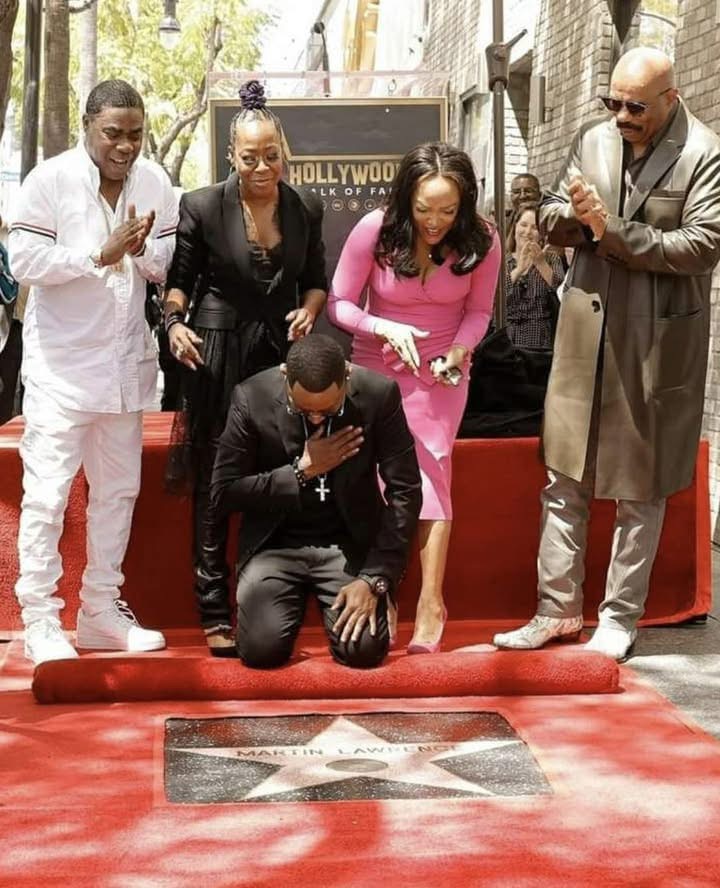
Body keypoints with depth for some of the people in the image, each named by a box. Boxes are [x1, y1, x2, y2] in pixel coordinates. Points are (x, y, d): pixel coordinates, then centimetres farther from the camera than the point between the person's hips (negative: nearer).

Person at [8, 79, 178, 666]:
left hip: (125, 363, 5)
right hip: (61, 364, -5)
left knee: (118, 488, 12)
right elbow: (25, 262, -15)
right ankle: (40, 619, 3)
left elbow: (171, 266, 4)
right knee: (47, 492, -6)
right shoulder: (50, 180, -10)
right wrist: (102, 252, -21)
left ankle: (102, 609, 24)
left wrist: (142, 249, -17)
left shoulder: (154, 182, 1)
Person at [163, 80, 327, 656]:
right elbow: (178, 277, 3)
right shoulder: (201, 207, -5)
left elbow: (317, 279, 16)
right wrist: (175, 321, -15)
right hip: (216, 355, -3)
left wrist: (309, 309, -5)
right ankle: (214, 614, 5)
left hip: (281, 355, 3)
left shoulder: (306, 211, 5)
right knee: (213, 485, 0)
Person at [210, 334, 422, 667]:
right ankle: (296, 598, 16)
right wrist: (302, 471, -17)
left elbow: (404, 492, -7)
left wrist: (375, 579, -15)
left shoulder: (379, 395, -11)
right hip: (276, 543, 0)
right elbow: (223, 493, -8)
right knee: (261, 649, -20)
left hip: (350, 542, 0)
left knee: (364, 648, -20)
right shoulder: (251, 399, -12)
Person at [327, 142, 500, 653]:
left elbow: (479, 311, 0)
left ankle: (431, 603, -15)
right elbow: (339, 304, -9)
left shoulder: (481, 241, -13)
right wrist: (386, 329, -26)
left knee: (430, 464, -16)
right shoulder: (374, 231, -16)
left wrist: (460, 350, -20)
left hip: (441, 371, 0)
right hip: (378, 367, 1)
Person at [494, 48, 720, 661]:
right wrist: (571, 216, -13)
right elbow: (552, 219, 11)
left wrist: (614, 231, -21)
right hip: (587, 330, 5)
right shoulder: (593, 140, 6)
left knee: (640, 488, 7)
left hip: (658, 339, -5)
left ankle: (621, 617, 19)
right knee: (565, 480, 10)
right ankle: (558, 607, 21)